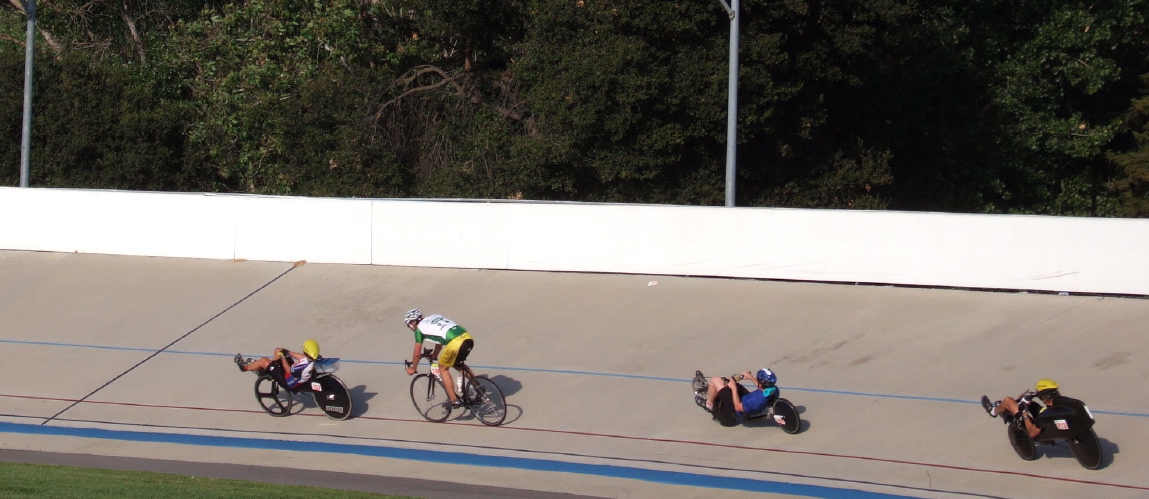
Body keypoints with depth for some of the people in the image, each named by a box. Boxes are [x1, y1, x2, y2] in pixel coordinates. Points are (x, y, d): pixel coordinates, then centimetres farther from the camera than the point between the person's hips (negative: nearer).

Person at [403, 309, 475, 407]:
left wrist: (413, 369, 33)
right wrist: (433, 356, 55)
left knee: (443, 368, 14)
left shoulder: (420, 328, 10)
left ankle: (454, 400, 11)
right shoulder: (434, 318, 29)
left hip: (456, 343, -7)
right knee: (457, 363, 32)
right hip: (468, 338, 7)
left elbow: (417, 354, 17)